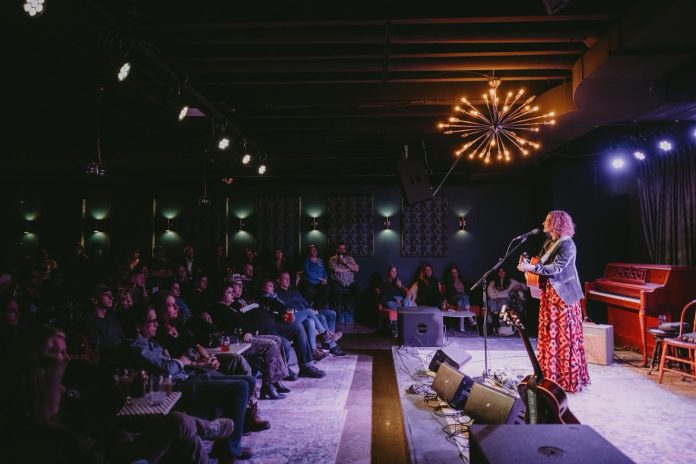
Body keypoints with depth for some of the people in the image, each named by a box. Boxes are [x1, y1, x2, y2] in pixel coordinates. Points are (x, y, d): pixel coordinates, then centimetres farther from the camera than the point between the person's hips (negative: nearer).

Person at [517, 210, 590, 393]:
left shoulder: (567, 244, -13)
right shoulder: (549, 243, 13)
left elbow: (556, 268, -22)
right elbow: (541, 263, 14)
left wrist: (531, 268, -30)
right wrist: (528, 265, -4)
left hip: (563, 295, -8)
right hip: (549, 293, 8)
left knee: (564, 337, -3)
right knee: (549, 335, 10)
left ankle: (569, 379, 7)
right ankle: (550, 375, 19)